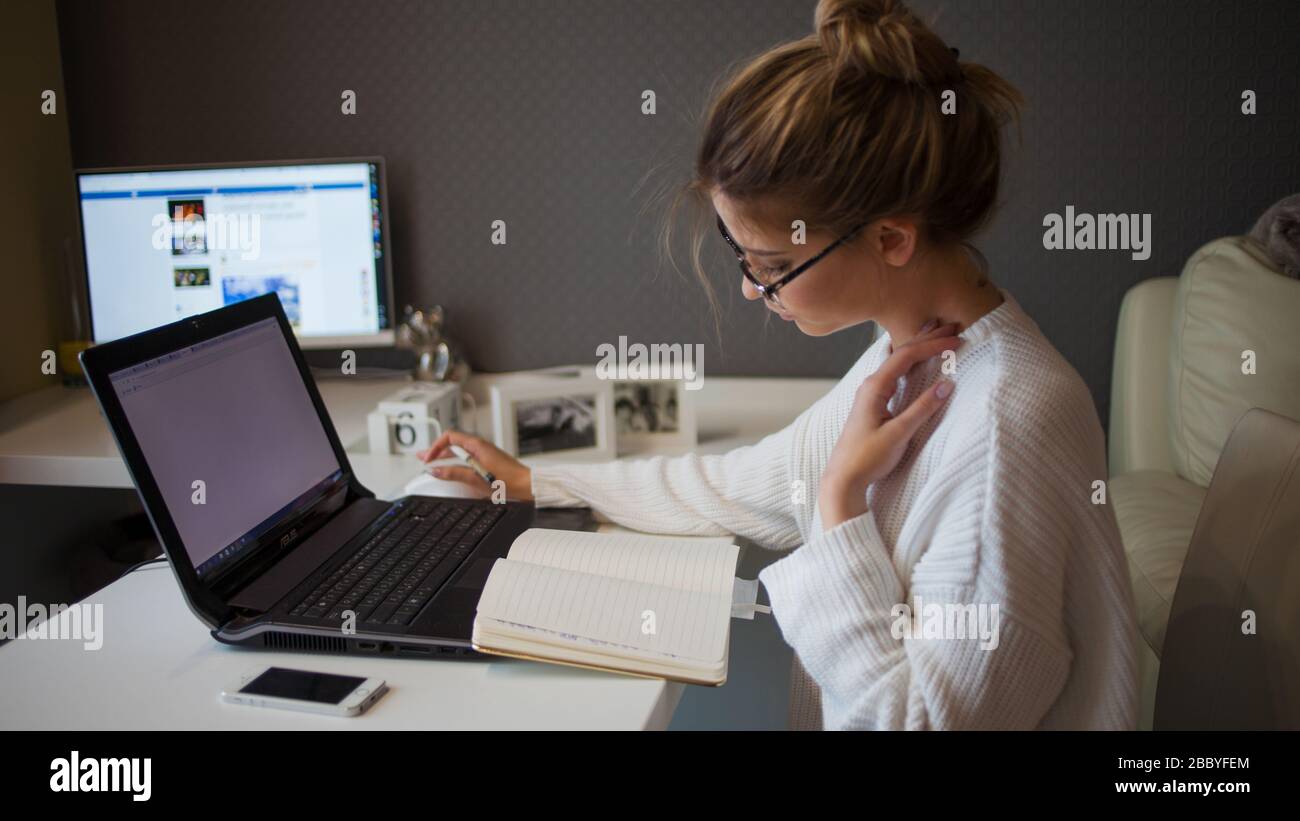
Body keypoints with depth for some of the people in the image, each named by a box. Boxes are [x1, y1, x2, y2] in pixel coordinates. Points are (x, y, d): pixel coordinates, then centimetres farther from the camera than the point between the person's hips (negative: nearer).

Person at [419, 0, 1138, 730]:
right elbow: (745, 489, 11)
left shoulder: (1006, 426, -28)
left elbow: (909, 718, -24)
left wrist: (839, 496, -23)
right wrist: (531, 482, 13)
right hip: (847, 703, 7)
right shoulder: (912, 359, -1)